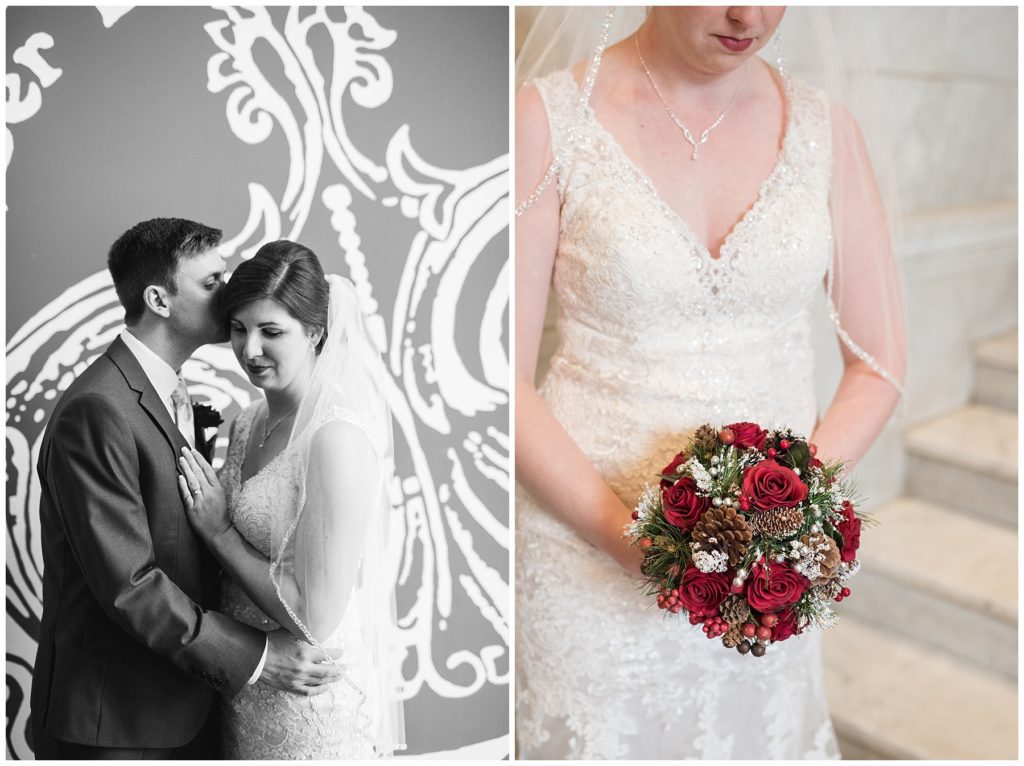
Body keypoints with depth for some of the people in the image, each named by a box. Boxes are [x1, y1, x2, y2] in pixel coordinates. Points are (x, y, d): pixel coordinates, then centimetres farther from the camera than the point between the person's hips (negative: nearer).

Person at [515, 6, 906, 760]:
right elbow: (506, 381, -10)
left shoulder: (825, 128, 1)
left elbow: (878, 364, 4)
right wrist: (630, 542, -17)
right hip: (592, 553, -2)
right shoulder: (547, 119, -9)